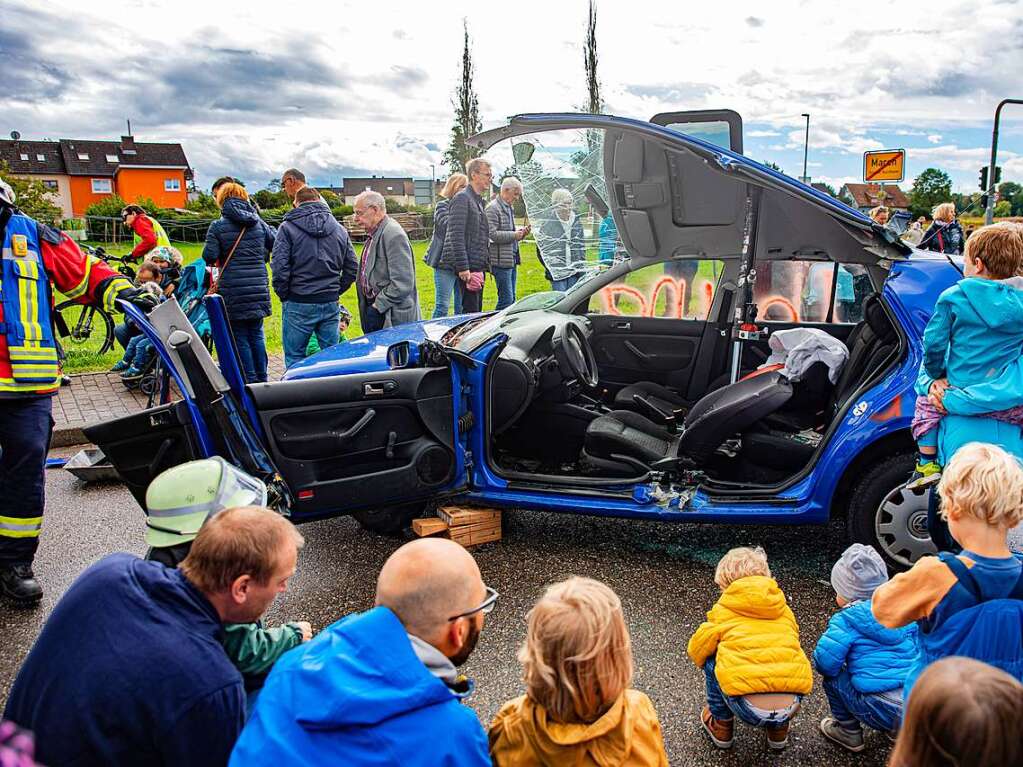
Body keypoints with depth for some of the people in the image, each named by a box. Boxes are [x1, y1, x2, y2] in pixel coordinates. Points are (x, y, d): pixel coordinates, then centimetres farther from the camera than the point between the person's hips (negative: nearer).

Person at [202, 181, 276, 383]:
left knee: (240, 338, 5)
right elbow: (275, 242, 15)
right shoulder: (258, 222, 5)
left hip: (233, 292, -4)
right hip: (259, 289, 4)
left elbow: (209, 256, -10)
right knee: (256, 335, 14)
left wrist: (216, 259, 12)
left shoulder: (218, 226, -5)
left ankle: (250, 382, 7)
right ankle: (261, 380, 19)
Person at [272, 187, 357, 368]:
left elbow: (279, 266, -12)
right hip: (331, 304, 4)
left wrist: (283, 295, 1)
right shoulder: (339, 229, 10)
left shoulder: (288, 227, -4)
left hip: (298, 305, -4)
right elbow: (352, 269, 10)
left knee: (294, 358, 5)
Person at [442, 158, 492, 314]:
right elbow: (456, 236, -18)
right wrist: (463, 267, -23)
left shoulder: (479, 201, 20)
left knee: (477, 311, 11)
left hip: (478, 265, 10)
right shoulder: (462, 198, -10)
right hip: (468, 267, -10)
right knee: (470, 311, -10)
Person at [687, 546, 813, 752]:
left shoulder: (723, 611, 10)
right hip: (790, 705, 4)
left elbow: (696, 650, 17)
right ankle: (779, 730, 34)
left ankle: (721, 726, 29)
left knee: (711, 662, 20)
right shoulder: (783, 610, 20)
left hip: (749, 709, -4)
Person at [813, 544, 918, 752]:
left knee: (832, 678, 12)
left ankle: (849, 733, 21)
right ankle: (897, 729, 26)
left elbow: (824, 663, -12)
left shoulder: (847, 620, -8)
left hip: (885, 711, -6)